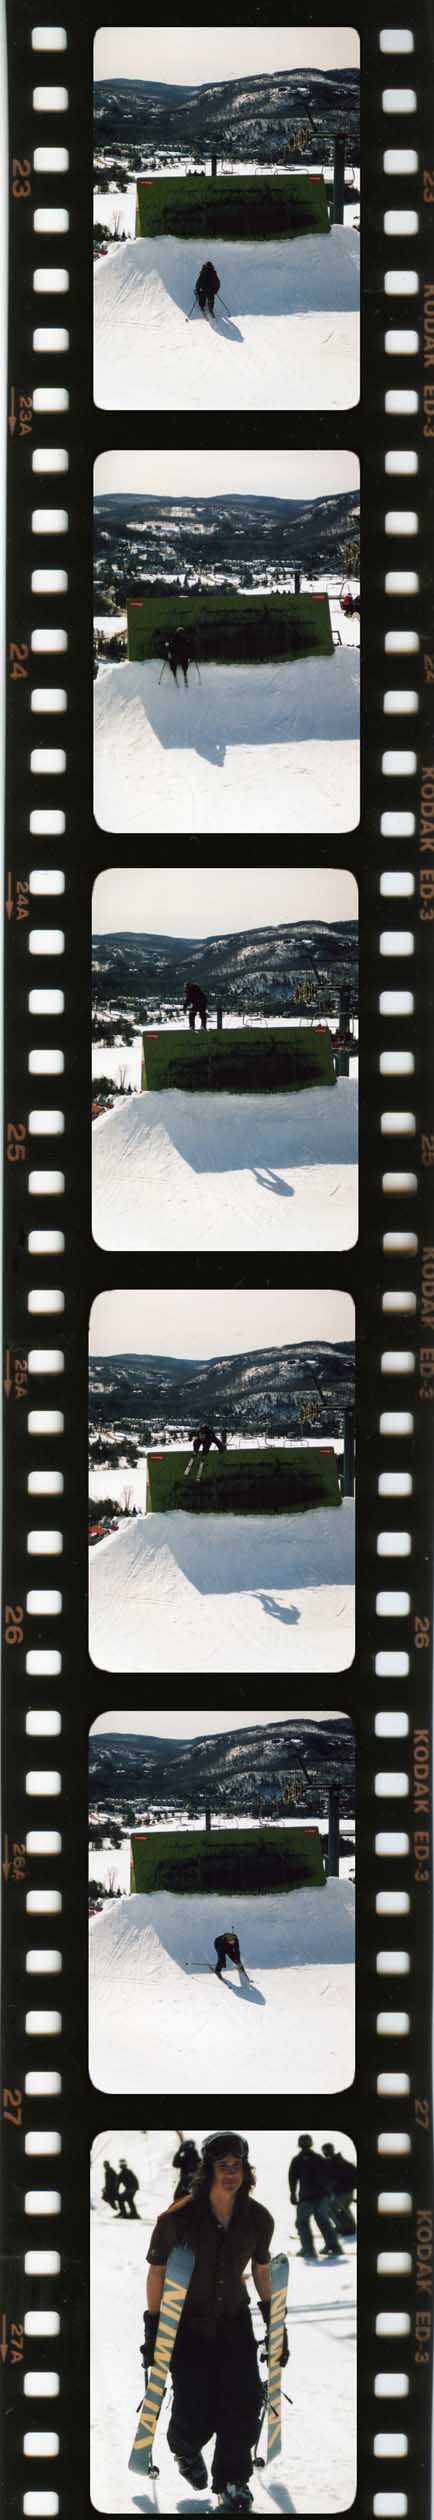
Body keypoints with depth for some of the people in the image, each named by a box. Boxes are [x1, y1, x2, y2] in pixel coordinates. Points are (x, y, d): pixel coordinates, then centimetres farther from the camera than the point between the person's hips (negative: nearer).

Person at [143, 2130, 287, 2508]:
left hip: (234, 2323, 3)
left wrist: (275, 2323, 11)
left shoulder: (258, 2219, -8)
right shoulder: (178, 2219, -19)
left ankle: (232, 2478, 14)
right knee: (195, 2413, -5)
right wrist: (152, 2330, -9)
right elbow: (157, 2271, -9)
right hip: (188, 2325, -3)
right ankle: (185, 2450, 31)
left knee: (244, 2402, -8)